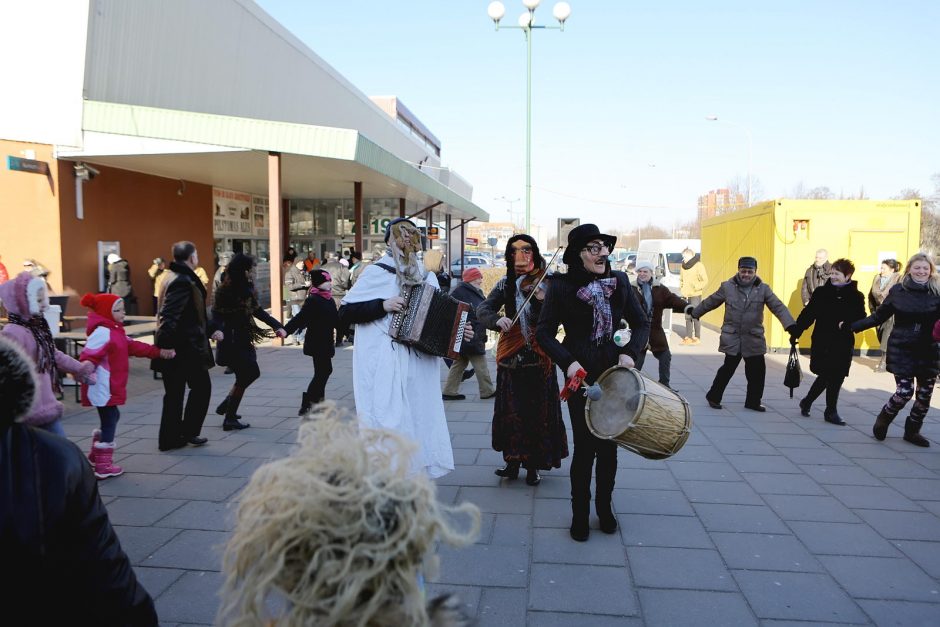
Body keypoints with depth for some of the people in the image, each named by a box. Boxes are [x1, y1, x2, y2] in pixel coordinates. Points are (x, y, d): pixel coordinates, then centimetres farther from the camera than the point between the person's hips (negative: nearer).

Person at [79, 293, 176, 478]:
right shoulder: (102, 332, -19)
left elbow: (135, 347, 17)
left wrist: (160, 352, 16)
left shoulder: (115, 331, 14)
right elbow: (88, 357, -26)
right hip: (103, 388, -11)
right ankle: (104, 466, 7)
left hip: (112, 387, 11)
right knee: (109, 422, -2)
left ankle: (96, 455, 37)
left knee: (110, 418, 22)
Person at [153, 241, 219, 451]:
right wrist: (164, 343, -31)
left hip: (175, 347, 9)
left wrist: (210, 332, 28)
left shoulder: (174, 277, 16)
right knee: (201, 386, 6)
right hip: (186, 346, -9)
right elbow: (170, 316, -26)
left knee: (175, 392, 13)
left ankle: (170, 438, 18)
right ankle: (188, 432, 10)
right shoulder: (184, 282, -16)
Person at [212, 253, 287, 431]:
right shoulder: (226, 290, -16)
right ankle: (230, 419, 12)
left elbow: (258, 311, 11)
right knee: (243, 378, -1)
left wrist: (277, 326, 0)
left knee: (252, 373, 16)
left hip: (243, 341, 8)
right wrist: (218, 330, -41)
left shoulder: (246, 289, 7)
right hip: (231, 342, -8)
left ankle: (225, 405, 30)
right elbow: (216, 314, -20)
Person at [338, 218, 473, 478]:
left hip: (419, 365, 5)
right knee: (389, 420, -9)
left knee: (418, 420, 7)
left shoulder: (427, 278, 14)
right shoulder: (376, 272, -1)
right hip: (385, 366, -5)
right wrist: (382, 305, -15)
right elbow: (344, 313, -5)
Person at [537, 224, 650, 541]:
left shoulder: (619, 281, 1)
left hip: (613, 372, 3)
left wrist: (630, 352, -9)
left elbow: (641, 323, 8)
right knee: (585, 446, 0)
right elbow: (544, 333, -7)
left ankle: (604, 507, 32)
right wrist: (568, 362, -21)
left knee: (609, 445, 11)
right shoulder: (561, 286, -8)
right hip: (580, 374, -3)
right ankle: (580, 513, 20)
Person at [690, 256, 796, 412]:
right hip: (732, 337, -2)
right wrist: (694, 312, 19)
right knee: (728, 368, -3)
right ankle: (713, 397, 14)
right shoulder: (727, 287, -2)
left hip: (754, 338, 3)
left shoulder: (763, 289, 0)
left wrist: (791, 325, -21)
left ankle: (753, 401, 23)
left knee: (758, 370, 5)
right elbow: (710, 302, 11)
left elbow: (778, 307, -8)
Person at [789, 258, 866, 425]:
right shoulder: (821, 292, -1)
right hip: (822, 343, -2)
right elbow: (807, 314, -2)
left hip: (843, 345, 2)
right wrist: (795, 333, -7)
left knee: (836, 378, 6)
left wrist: (848, 325, -22)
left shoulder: (856, 296, 1)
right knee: (827, 377, 1)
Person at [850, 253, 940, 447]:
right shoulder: (898, 291, -2)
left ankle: (912, 431, 26)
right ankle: (882, 421, 18)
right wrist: (852, 326, -1)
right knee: (905, 391, -7)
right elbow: (879, 316, 3)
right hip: (901, 349, -2)